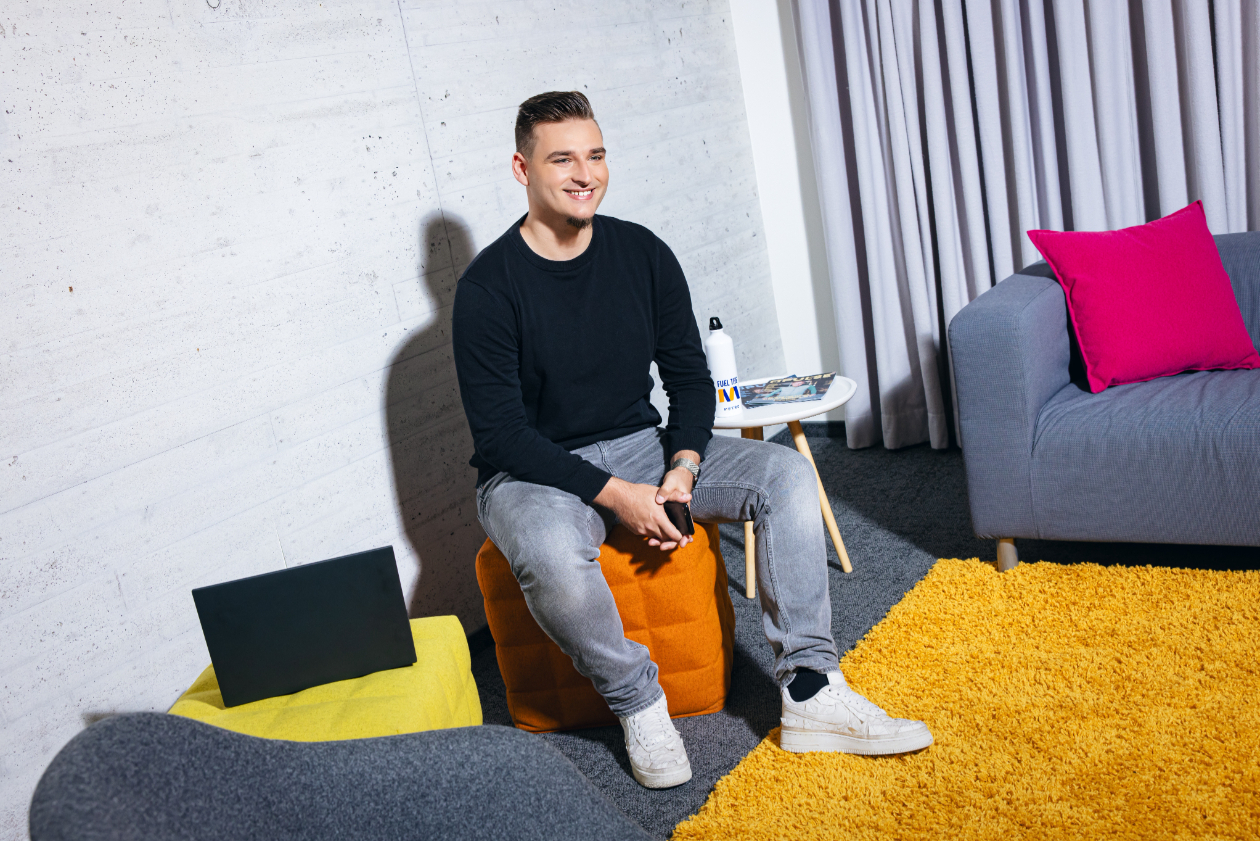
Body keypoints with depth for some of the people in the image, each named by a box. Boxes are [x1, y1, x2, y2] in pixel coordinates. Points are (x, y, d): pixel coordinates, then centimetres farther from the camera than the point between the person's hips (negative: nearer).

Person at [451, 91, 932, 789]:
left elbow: (689, 376, 5)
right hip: (532, 472, -5)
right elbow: (501, 435, -17)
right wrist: (614, 494, -24)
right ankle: (639, 705, -11)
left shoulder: (642, 253, 0)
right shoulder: (488, 286, -14)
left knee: (785, 473, -14)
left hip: (640, 445, 5)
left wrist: (682, 466, -13)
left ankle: (810, 693, -13)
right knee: (552, 555, -39)